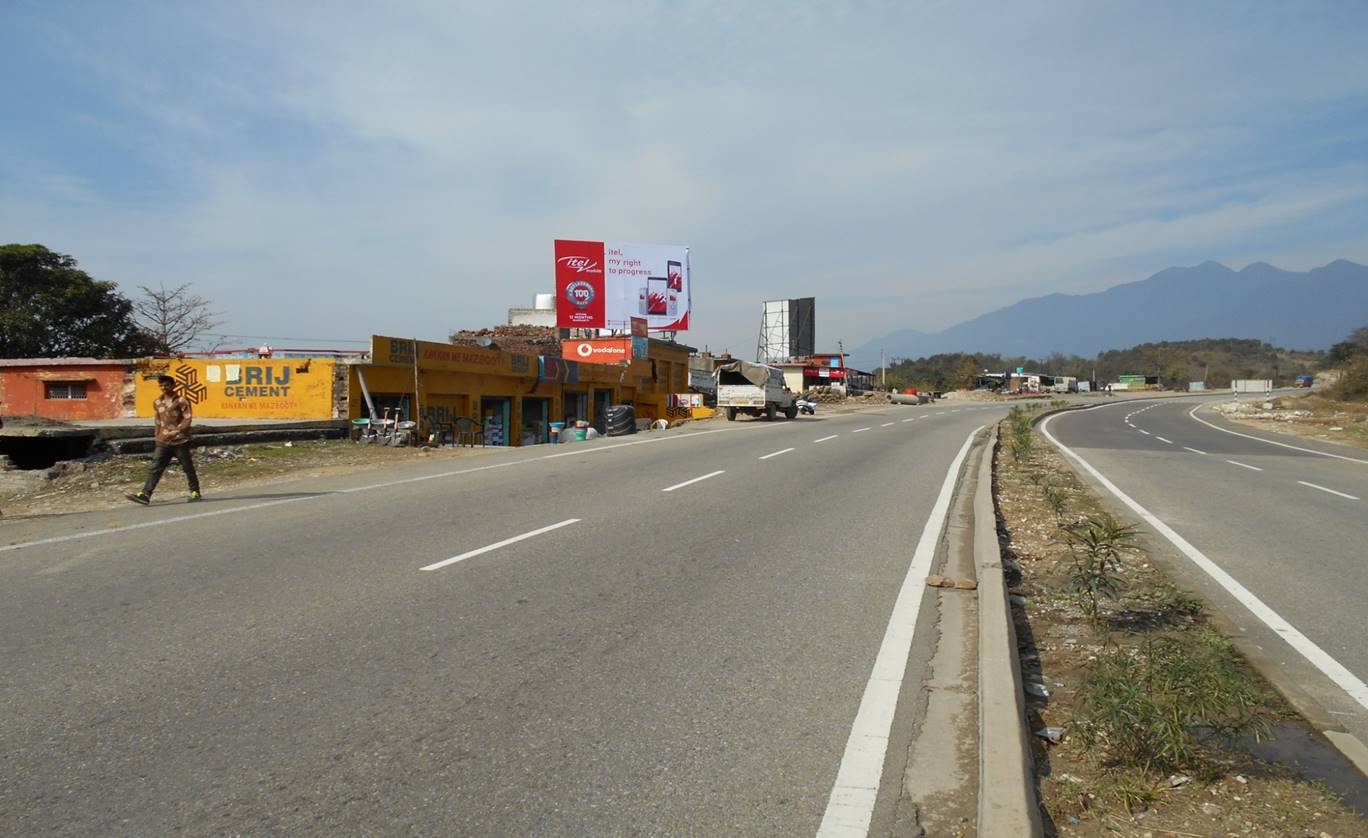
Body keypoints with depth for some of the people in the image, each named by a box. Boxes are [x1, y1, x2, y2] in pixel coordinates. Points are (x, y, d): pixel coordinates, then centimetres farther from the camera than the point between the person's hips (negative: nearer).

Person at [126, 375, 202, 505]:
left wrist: (174, 432, -21)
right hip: (163, 443, 4)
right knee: (155, 469, -4)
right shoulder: (157, 402, 11)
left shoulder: (182, 401, -7)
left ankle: (195, 493, 20)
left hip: (180, 441, -4)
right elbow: (158, 422, 19)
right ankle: (145, 495, -10)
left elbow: (187, 420, -12)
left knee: (188, 468, 6)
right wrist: (158, 437, 16)